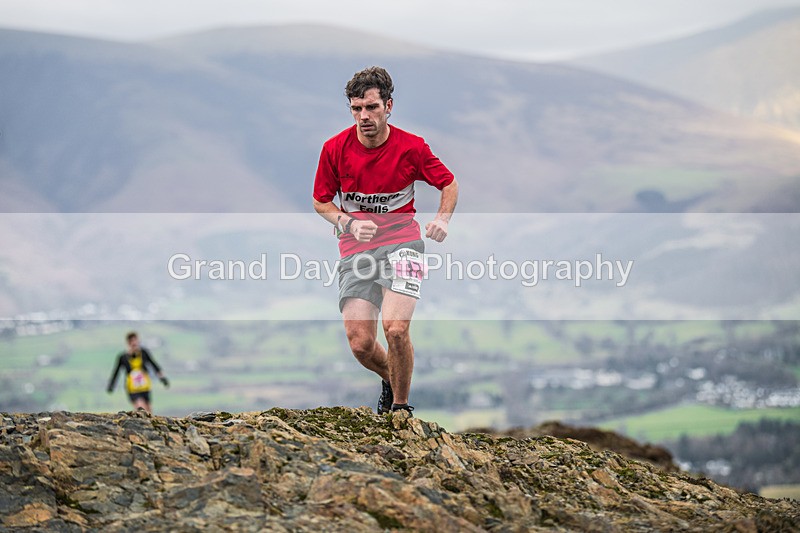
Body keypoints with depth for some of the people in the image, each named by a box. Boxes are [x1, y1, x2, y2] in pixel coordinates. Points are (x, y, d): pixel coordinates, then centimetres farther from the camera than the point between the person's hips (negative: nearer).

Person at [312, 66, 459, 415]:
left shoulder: (411, 147, -6)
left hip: (401, 242, -2)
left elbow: (449, 184, 9)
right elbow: (321, 202, 9)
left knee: (395, 329, -23)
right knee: (360, 344, -8)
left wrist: (443, 219, -10)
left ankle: (401, 407, 0)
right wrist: (350, 223, -9)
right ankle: (390, 380, 28)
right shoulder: (335, 148, -3)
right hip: (355, 250, 2)